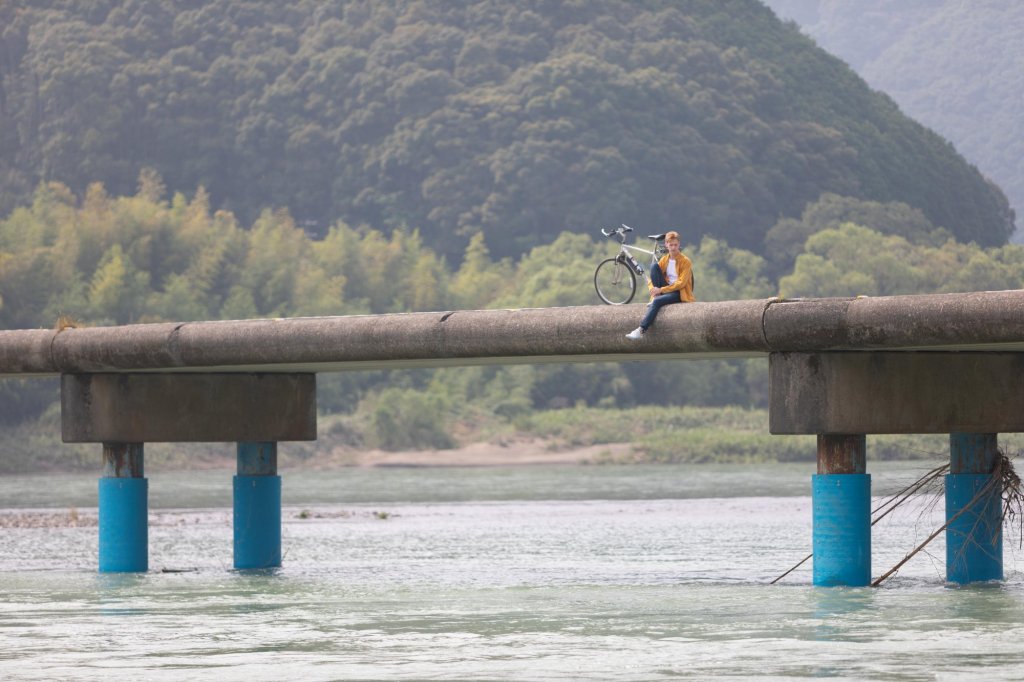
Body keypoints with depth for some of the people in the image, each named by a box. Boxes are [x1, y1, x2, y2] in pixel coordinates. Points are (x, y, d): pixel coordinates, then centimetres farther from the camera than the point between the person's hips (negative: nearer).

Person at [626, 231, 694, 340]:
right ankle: (656, 297, -18)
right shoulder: (664, 260, 9)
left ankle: (641, 331, -39)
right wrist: (653, 290, -15)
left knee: (656, 302, -34)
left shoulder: (685, 261, -7)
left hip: (679, 293, -5)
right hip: (665, 289, 5)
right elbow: (651, 281, 8)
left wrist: (661, 290, -21)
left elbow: (681, 283, -15)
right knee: (654, 267, -13)